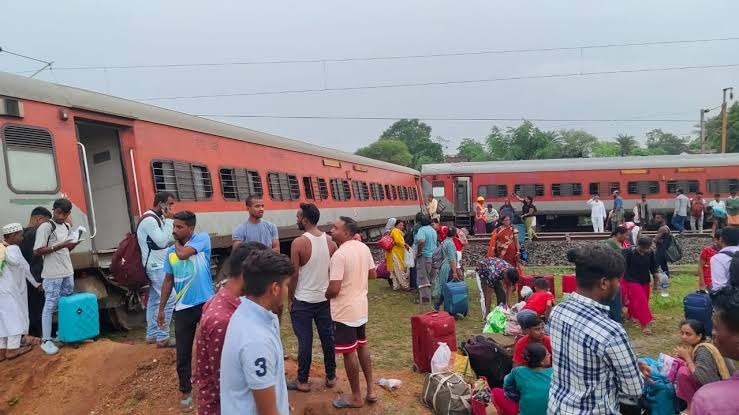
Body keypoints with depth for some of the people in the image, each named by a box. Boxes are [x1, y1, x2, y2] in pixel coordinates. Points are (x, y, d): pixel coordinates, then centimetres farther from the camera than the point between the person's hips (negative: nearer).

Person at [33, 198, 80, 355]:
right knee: (50, 305, -2)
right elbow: (37, 251, -16)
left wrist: (73, 245, -2)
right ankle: (46, 340, 6)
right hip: (52, 274, -7)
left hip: (68, 272, 7)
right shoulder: (45, 227, -11)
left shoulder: (67, 227, 11)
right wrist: (59, 246, -24)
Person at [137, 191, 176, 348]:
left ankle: (152, 335, 20)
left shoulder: (157, 218, 12)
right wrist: (169, 221, -20)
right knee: (168, 299, -10)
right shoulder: (149, 219, -18)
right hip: (157, 266, -10)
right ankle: (162, 338, -5)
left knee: (154, 300, 13)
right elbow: (162, 241, -23)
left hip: (157, 265, 10)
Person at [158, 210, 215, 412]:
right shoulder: (170, 252, 4)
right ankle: (186, 391, 27)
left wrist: (177, 243, -4)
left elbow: (183, 254, -26)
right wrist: (161, 308, 12)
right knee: (183, 352, 9)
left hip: (206, 303, -3)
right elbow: (168, 280, 12)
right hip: (183, 308, 4)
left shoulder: (202, 238, -9)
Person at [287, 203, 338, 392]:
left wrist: (289, 299, -1)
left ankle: (302, 381, 17)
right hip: (325, 298, 5)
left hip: (303, 300, -5)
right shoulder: (330, 241, -1)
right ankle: (331, 376, 25)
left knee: (305, 341, 5)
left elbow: (294, 274, -13)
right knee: (328, 338, 13)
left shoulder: (299, 242, -17)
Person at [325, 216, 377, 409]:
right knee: (362, 346, 22)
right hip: (361, 307, 8)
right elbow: (373, 274, 11)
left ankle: (356, 397, 20)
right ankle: (370, 390, 31)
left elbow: (334, 289, -25)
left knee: (349, 352, 6)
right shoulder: (364, 248, 1)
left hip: (344, 311, -8)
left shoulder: (339, 255, -24)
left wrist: (325, 295, -4)